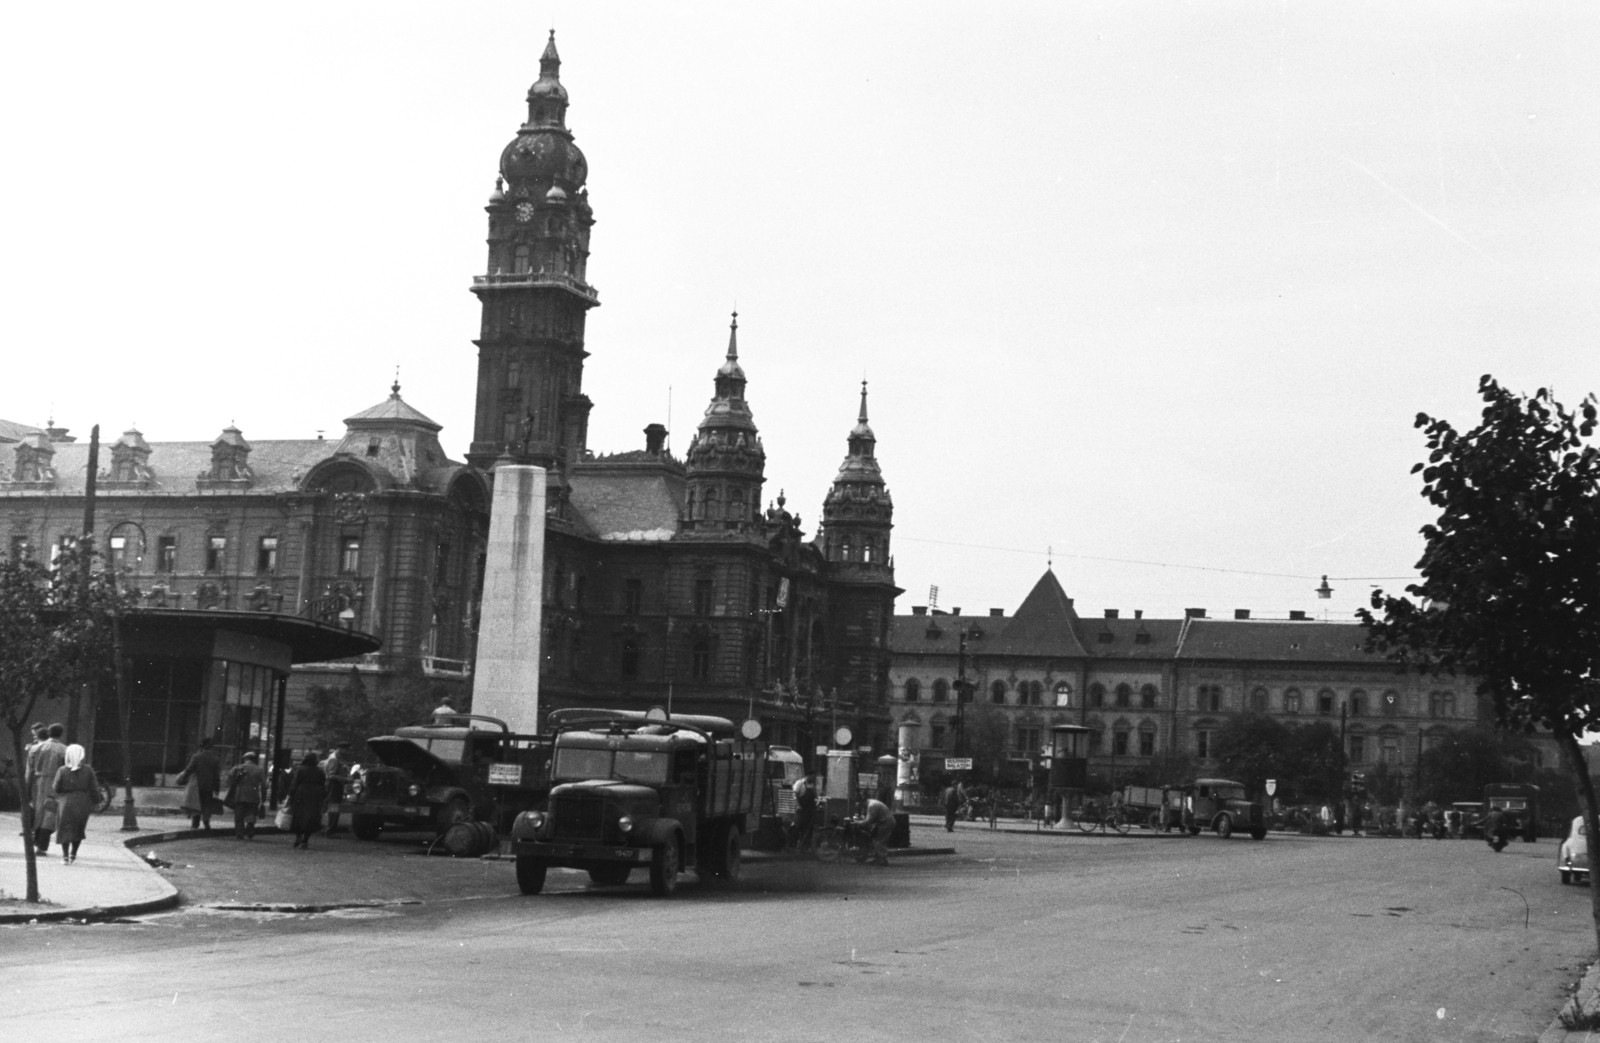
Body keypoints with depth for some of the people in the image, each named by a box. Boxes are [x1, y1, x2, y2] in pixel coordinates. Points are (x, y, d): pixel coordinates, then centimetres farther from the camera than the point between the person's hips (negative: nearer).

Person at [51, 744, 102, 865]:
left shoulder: (62, 770, -8)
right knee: (78, 829, 17)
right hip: (82, 803, 1)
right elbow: (94, 788, -2)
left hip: (66, 802, -1)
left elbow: (56, 788, -4)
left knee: (65, 829, 7)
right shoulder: (88, 770, -5)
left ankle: (65, 857, 1)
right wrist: (96, 802, 9)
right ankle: (73, 854, 20)